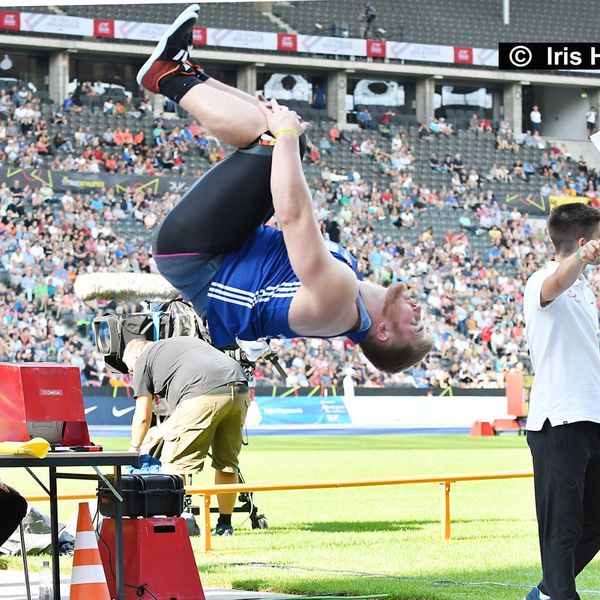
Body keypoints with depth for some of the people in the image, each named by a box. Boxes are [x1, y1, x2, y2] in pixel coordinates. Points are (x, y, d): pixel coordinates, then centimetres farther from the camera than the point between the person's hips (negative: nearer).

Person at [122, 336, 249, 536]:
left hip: (204, 394, -7)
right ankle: (225, 524, 23)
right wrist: (161, 431, 51)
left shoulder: (143, 359, 17)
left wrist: (134, 448, 35)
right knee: (227, 462, 18)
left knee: (175, 462, 3)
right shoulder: (183, 342, 38)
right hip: (239, 391, 7)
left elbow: (143, 417, 19)